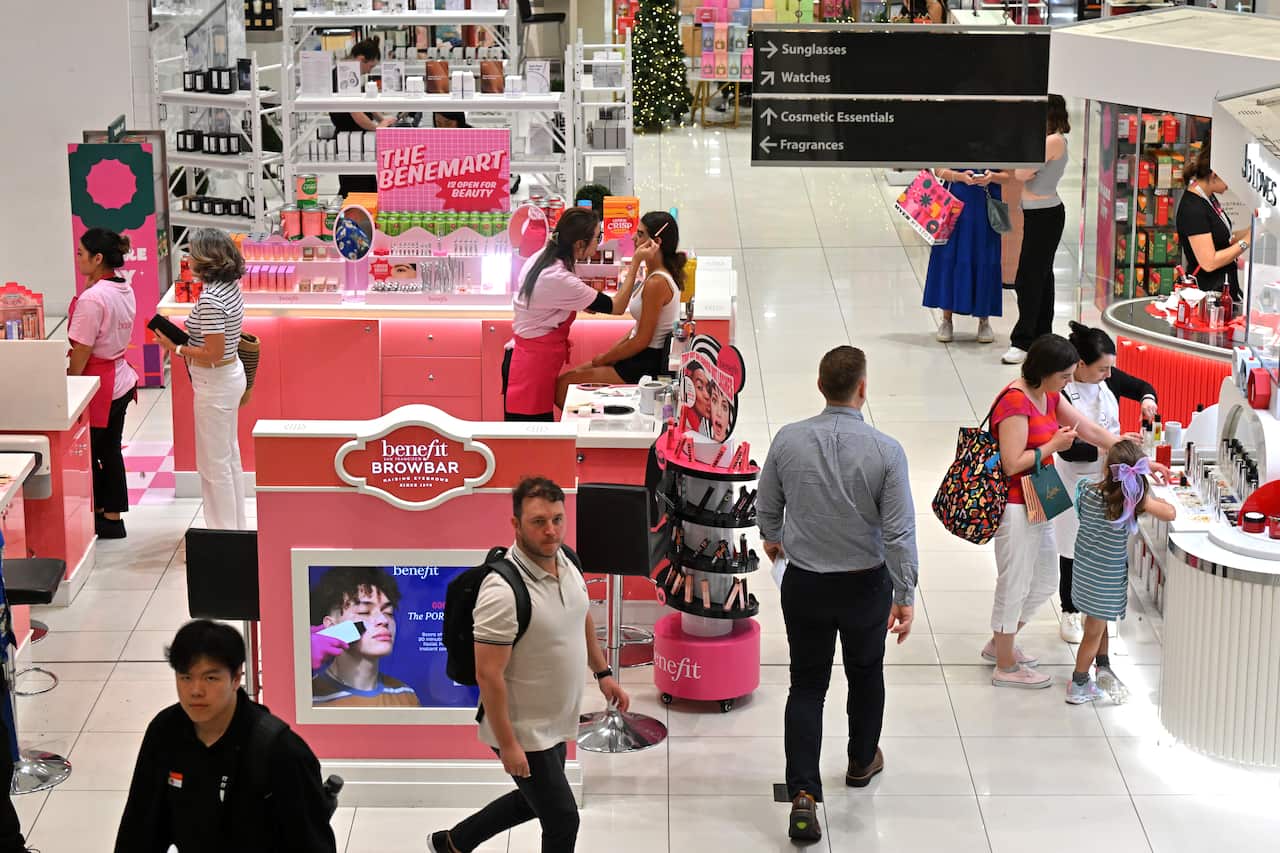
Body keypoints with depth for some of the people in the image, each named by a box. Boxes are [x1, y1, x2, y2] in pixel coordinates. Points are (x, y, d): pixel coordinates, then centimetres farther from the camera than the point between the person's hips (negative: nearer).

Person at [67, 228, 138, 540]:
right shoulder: (125, 290, 4)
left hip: (98, 385, -9)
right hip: (120, 380, 9)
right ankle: (113, 517, 24)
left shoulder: (92, 298, -23)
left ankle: (100, 517, 13)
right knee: (110, 450, 16)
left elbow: (82, 351, -20)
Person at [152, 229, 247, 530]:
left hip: (215, 383, -10)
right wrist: (185, 336, 7)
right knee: (230, 457, 18)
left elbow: (214, 353, -26)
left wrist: (176, 348, -15)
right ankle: (237, 527, 28)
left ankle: (224, 532, 11)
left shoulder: (210, 299, -26)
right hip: (231, 374, 10)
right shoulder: (230, 287, 3)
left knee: (214, 463, 2)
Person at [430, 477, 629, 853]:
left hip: (554, 723, 9)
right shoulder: (503, 592, -30)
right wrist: (507, 744, -24)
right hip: (524, 730, -9)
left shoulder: (567, 562, -4)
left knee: (534, 801, 26)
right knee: (562, 821, 1)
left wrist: (603, 673, 17)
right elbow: (488, 674, -27)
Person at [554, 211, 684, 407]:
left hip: (646, 366, -10)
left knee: (563, 385, -8)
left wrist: (604, 359, -9)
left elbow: (642, 340, -21)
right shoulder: (662, 276, 9)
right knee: (570, 376, 13)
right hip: (644, 359, 10)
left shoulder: (656, 283, -23)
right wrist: (609, 353, 8)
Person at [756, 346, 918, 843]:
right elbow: (900, 531, -15)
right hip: (866, 584, -1)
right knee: (866, 673, 24)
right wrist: (905, 595, -6)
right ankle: (862, 762, 44)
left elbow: (767, 507, 3)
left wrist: (771, 538, 25)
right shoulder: (885, 451, -18)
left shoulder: (788, 440, -12)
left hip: (804, 584, 1)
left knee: (807, 686, 8)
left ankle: (803, 794, -5)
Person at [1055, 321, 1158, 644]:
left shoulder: (1109, 378, -8)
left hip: (1108, 475, 5)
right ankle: (1070, 612, 23)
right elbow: (1067, 450, -24)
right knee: (1074, 548, 8)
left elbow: (1142, 386, 12)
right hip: (1077, 478, -5)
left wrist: (1147, 399, -11)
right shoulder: (1061, 395, -24)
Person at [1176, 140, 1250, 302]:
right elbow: (1209, 262, -22)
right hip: (1208, 293, -9)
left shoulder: (1209, 197, 9)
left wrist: (1249, 230, 2)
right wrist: (1245, 242, -15)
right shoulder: (1194, 209, -21)